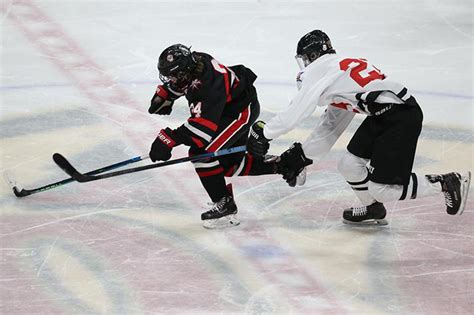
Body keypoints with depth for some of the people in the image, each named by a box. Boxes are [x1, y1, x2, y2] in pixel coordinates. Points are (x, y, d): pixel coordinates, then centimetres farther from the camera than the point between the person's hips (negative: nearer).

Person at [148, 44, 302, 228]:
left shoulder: (205, 85, -36)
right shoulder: (193, 62, -10)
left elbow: (203, 124, -42)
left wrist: (169, 138, -47)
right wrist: (163, 97, 8)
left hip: (242, 110, -10)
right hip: (227, 108, 10)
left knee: (202, 152, -21)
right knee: (231, 163, 19)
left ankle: (225, 206, -13)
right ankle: (283, 164, 28)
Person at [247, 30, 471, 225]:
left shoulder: (322, 68, -4)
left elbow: (296, 112, -5)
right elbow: (329, 129, 26)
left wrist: (264, 133, 5)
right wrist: (302, 157, 26)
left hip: (402, 117, -10)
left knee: (380, 189, -7)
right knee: (349, 166, 11)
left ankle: (447, 183, 2)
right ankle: (373, 210, 31)